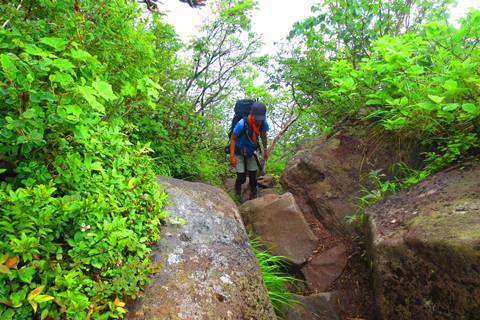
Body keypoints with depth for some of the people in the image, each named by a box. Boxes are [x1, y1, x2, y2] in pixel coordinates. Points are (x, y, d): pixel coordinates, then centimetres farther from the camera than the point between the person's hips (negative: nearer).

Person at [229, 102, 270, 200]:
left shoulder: (264, 123, -20)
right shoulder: (242, 124, -35)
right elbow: (233, 138, -23)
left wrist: (265, 150, 10)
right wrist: (232, 156, -26)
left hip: (251, 152, 4)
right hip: (239, 153, -4)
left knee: (253, 175, 5)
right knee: (241, 177, -4)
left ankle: (253, 195, 29)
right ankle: (238, 189, 31)